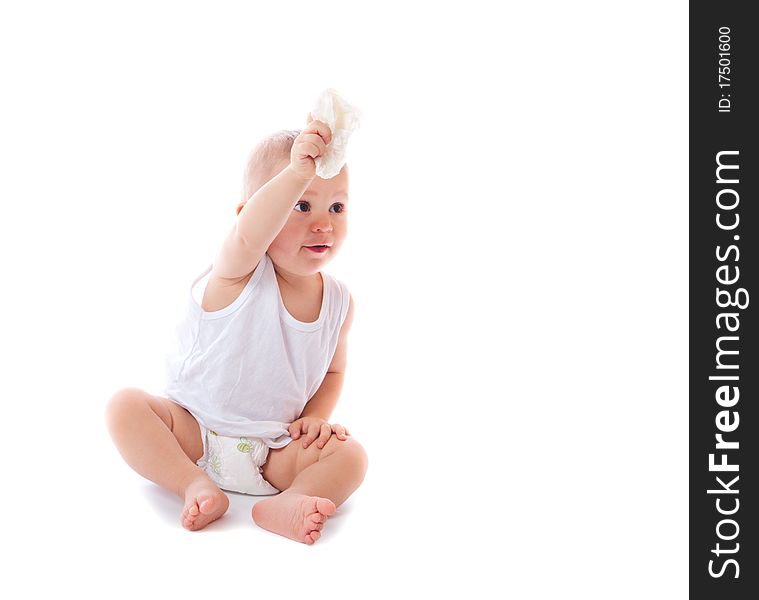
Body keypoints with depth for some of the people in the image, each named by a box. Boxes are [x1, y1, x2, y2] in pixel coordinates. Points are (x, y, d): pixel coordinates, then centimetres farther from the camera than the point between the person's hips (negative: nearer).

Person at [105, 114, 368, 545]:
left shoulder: (339, 302, -2)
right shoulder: (239, 273, -17)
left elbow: (333, 370, 13)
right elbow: (248, 236, -43)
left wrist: (315, 416, -6)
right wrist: (297, 172, -53)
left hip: (274, 451, 2)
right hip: (193, 431, -2)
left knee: (351, 456, -18)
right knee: (126, 406, -23)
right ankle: (195, 485, -25)